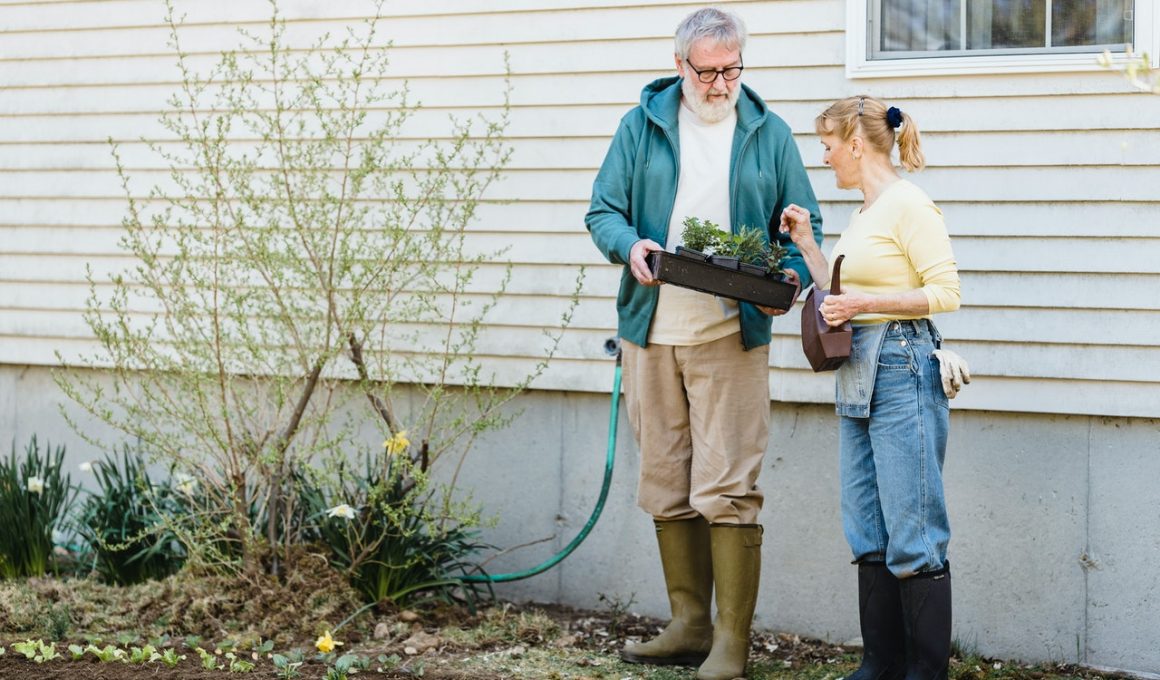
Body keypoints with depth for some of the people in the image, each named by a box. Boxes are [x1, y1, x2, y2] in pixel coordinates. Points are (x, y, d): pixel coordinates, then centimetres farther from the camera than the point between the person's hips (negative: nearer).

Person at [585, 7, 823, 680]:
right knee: (668, 488, 9)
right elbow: (604, 208, 5)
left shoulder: (769, 133, 7)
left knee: (728, 490, -9)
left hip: (732, 338, -3)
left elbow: (803, 226, 8)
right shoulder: (641, 127, 8)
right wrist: (629, 246, -17)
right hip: (652, 332, 3)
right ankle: (690, 624, 21)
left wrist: (791, 276, -13)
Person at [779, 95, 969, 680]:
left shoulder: (908, 204, -10)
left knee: (912, 536, -7)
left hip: (902, 371, -10)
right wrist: (807, 244, 18)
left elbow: (946, 291, -15)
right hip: (859, 378, 10)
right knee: (869, 536, 10)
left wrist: (864, 302, -18)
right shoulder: (863, 214, 18)